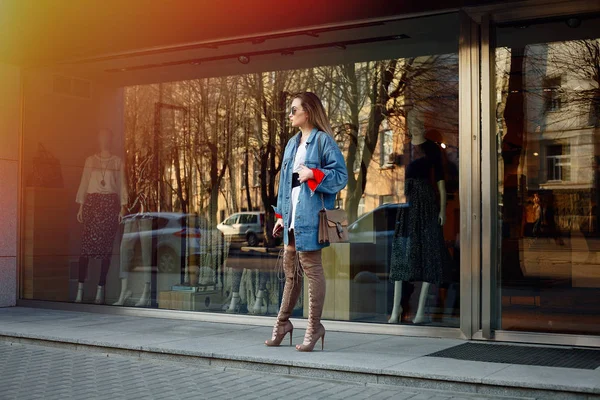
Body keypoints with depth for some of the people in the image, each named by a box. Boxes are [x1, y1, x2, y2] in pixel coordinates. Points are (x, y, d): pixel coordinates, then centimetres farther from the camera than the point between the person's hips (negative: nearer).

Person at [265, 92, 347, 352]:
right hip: (291, 218, 8)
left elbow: (341, 176, -11)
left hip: (310, 216, -8)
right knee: (290, 270, 15)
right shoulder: (292, 144, 17)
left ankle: (314, 326, 8)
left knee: (312, 269, -3)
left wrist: (313, 174, -22)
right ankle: (283, 322, 26)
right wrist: (281, 215, 17)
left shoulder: (323, 140, -6)